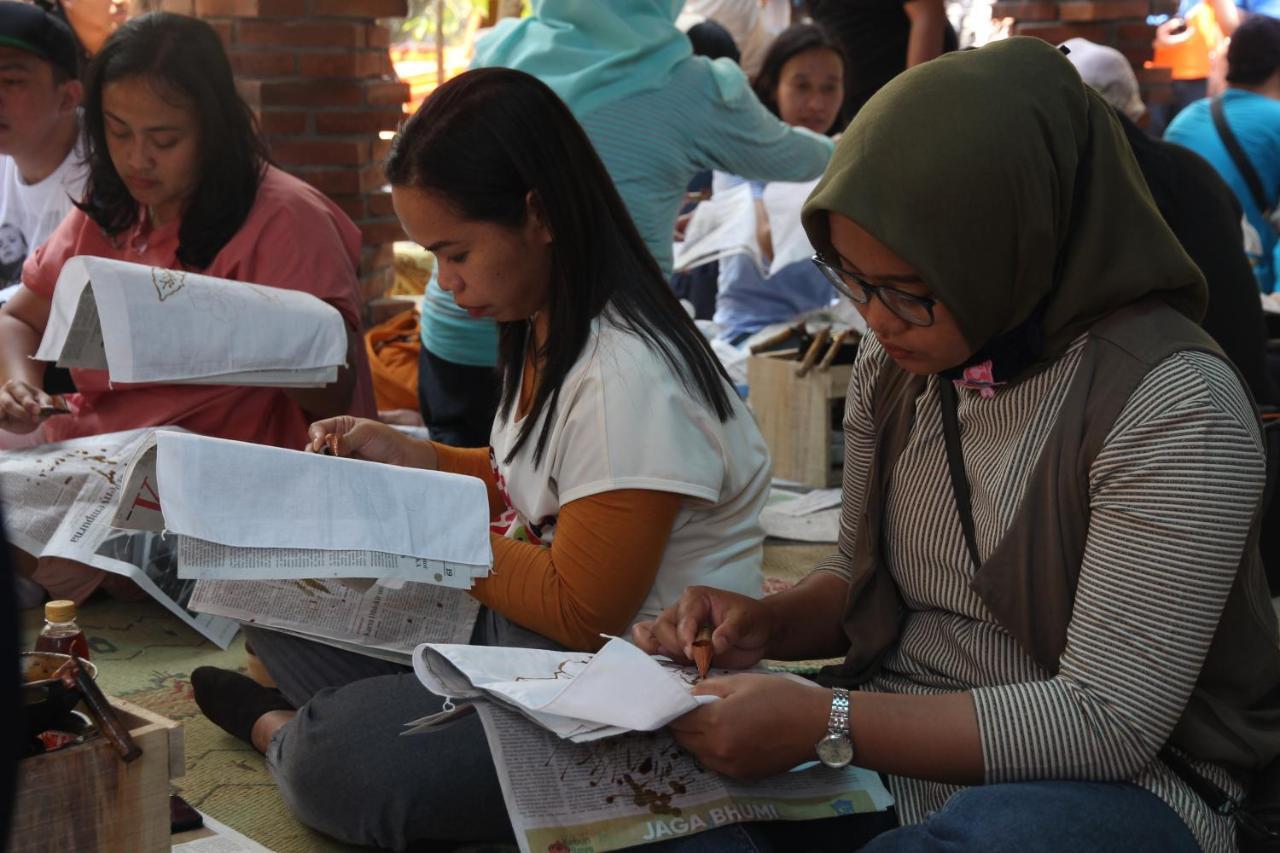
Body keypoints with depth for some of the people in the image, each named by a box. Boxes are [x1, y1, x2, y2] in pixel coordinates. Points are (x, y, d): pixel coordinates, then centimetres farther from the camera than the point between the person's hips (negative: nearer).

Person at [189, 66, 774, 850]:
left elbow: (583, 613, -22)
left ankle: (285, 731, 3)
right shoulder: (546, 329, 4)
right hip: (528, 618, 10)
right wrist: (416, 459, 6)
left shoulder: (627, 378, -25)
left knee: (335, 764, -26)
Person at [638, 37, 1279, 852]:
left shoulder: (1174, 404, -20)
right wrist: (770, 623, -6)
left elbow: (1110, 722, -22)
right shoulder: (895, 362, 3)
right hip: (897, 746, 6)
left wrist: (827, 723, -26)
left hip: (1116, 783, -5)